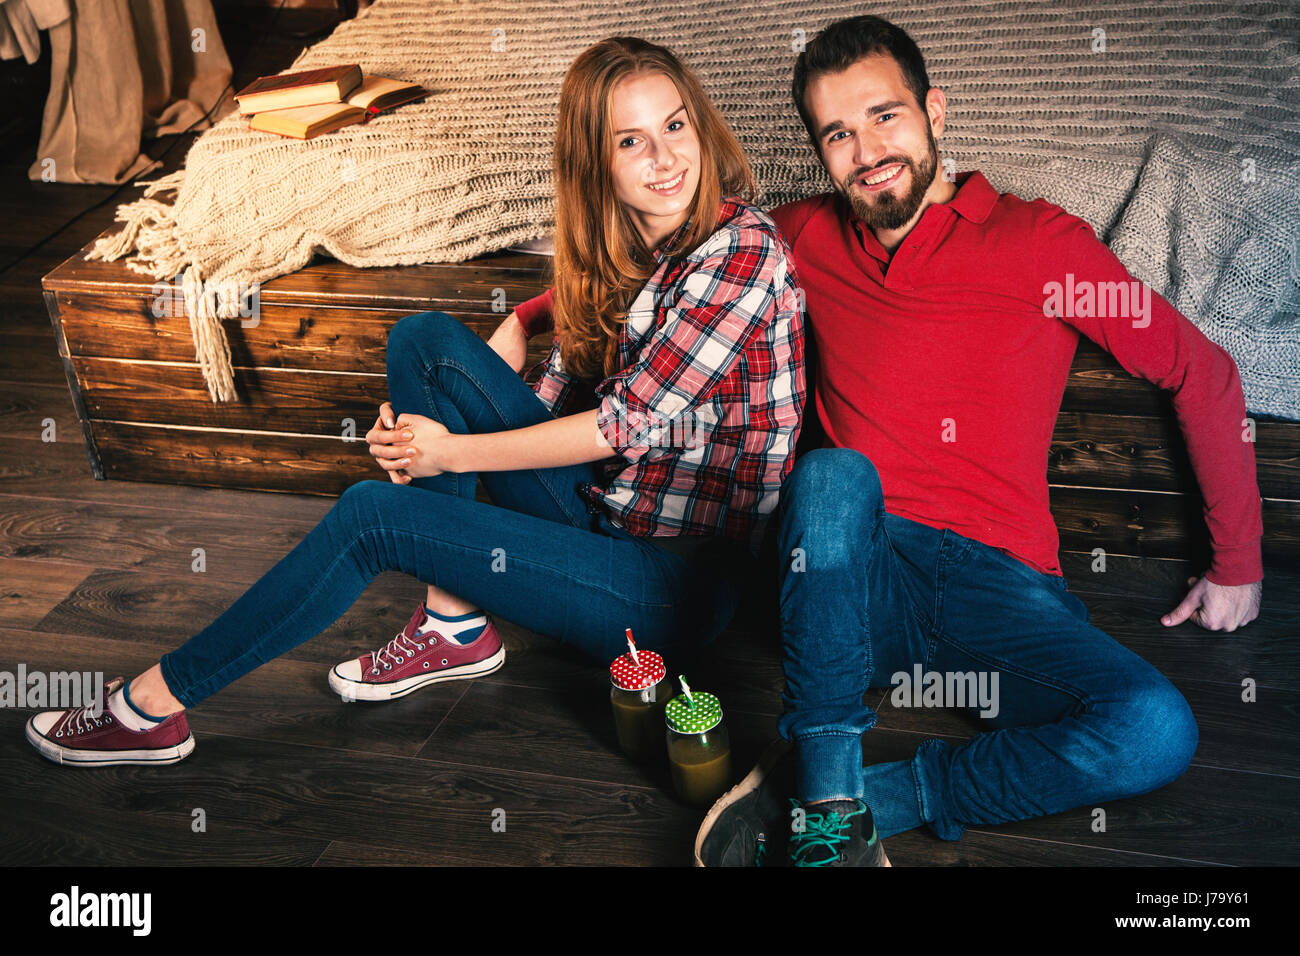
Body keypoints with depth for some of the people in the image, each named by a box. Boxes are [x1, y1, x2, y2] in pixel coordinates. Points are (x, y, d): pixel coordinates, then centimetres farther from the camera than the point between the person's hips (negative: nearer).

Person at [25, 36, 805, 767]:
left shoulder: (742, 251, -18)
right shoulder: (619, 242, 7)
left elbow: (627, 424, -19)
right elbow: (557, 397, 9)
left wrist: (454, 450, -11)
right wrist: (424, 424, -8)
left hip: (680, 581, -8)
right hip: (604, 508, 8)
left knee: (373, 514, -18)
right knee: (425, 338, -5)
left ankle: (154, 707, -2)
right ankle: (456, 626, -1)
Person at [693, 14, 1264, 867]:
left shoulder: (1038, 240, 3)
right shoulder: (808, 238, 11)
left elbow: (1201, 374, 9)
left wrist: (1238, 563, 12)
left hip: (999, 582, 0)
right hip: (857, 579, 1)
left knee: (1157, 733, -29)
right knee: (832, 472, -35)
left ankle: (840, 794, -22)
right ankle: (831, 802, -30)